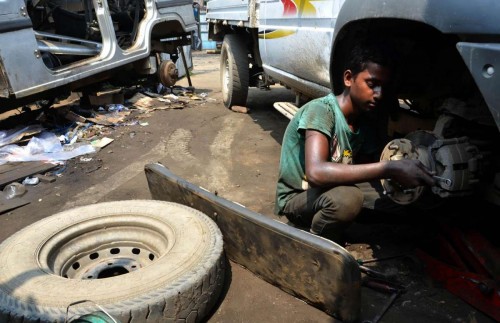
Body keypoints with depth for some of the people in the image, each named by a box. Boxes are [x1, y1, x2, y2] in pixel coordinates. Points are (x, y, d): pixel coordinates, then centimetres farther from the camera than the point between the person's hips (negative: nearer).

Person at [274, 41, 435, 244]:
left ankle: (332, 230, 8)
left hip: (330, 192, 7)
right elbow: (316, 172, -40)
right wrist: (389, 169, -43)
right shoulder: (321, 110, -24)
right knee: (346, 198, -36)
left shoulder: (364, 124, 0)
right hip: (297, 198, -7)